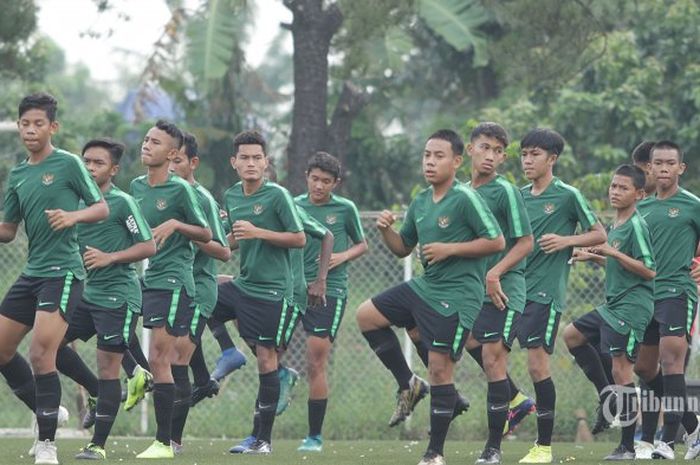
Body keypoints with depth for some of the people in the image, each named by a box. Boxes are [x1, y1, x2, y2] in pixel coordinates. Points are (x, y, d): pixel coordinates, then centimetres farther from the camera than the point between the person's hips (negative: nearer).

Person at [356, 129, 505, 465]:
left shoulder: (465, 199, -14)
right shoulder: (420, 203, 11)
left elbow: (496, 241, -17)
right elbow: (403, 248, 21)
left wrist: (449, 249, -19)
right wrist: (386, 230, 0)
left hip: (456, 296, -8)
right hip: (424, 286, 8)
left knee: (440, 369, -8)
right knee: (367, 315, 7)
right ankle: (408, 384, 15)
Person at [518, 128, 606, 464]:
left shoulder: (567, 196, -3)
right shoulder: (519, 196, 13)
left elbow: (599, 235, 1)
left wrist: (566, 240, -15)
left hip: (545, 291, -6)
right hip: (515, 286, 7)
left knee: (537, 364, -10)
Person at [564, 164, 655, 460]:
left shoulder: (636, 226, -13)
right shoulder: (615, 226, 14)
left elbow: (649, 270, -20)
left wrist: (612, 252, -22)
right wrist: (593, 257, 15)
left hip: (632, 306, -10)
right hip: (613, 305, 10)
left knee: (621, 370, -9)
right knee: (572, 335, 19)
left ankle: (628, 446, -5)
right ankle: (608, 396, 18)